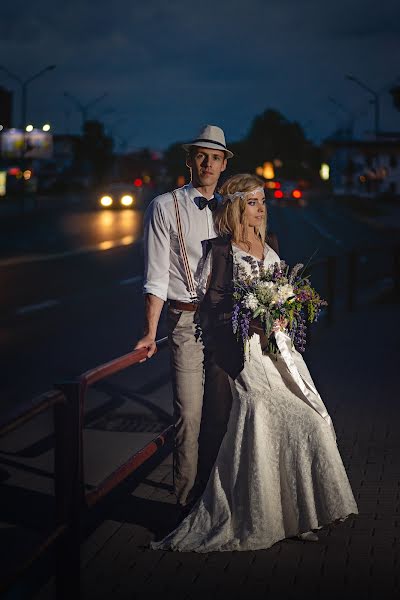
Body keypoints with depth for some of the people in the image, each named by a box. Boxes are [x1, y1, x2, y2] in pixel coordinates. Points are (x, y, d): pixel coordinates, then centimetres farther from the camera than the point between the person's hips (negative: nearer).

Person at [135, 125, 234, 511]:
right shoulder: (165, 207, -1)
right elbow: (156, 277, -5)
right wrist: (150, 333, -10)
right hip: (187, 322, -5)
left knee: (220, 413, 9)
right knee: (189, 415, -5)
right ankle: (188, 504, 6)